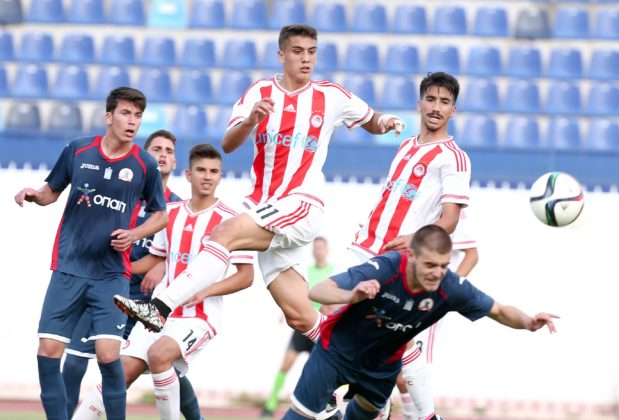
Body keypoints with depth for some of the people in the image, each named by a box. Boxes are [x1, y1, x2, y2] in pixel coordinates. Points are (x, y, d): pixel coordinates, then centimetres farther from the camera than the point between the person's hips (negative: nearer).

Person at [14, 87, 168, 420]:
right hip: (68, 270, 2)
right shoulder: (78, 150, 1)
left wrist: (134, 234, -9)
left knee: (108, 355, -13)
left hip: (112, 274, -2)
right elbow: (52, 192, 15)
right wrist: (34, 195, -7)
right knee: (48, 352, -5)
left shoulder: (145, 165, -2)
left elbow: (160, 215, 9)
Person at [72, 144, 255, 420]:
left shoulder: (228, 220, -6)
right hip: (159, 312, 5)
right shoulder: (171, 213, 10)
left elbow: (246, 276, -7)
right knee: (122, 373, -6)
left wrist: (205, 291, -19)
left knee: (158, 354, -32)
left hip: (199, 316, -5)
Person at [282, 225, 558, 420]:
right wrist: (351, 297, -62)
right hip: (338, 351, -4)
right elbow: (316, 292, -41)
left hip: (382, 364, 4)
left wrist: (528, 322, -36)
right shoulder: (383, 269, -39)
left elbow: (498, 311, -14)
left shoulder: (451, 288, -28)